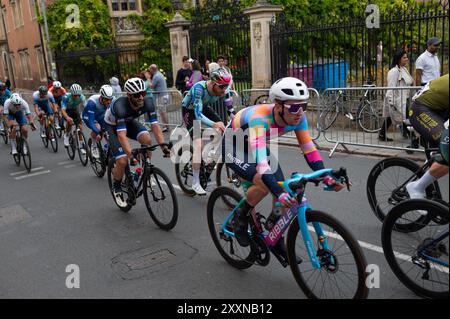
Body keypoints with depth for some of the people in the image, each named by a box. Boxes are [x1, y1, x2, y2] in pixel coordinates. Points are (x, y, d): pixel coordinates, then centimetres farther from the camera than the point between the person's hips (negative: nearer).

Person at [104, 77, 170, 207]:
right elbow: (122, 135, -45)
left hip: (129, 122, 4)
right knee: (122, 161, -19)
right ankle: (117, 188, 10)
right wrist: (131, 154, -56)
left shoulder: (148, 102, -27)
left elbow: (155, 125, -26)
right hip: (112, 125, -4)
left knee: (147, 139, -28)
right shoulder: (120, 106, -40)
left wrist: (163, 146, -36)